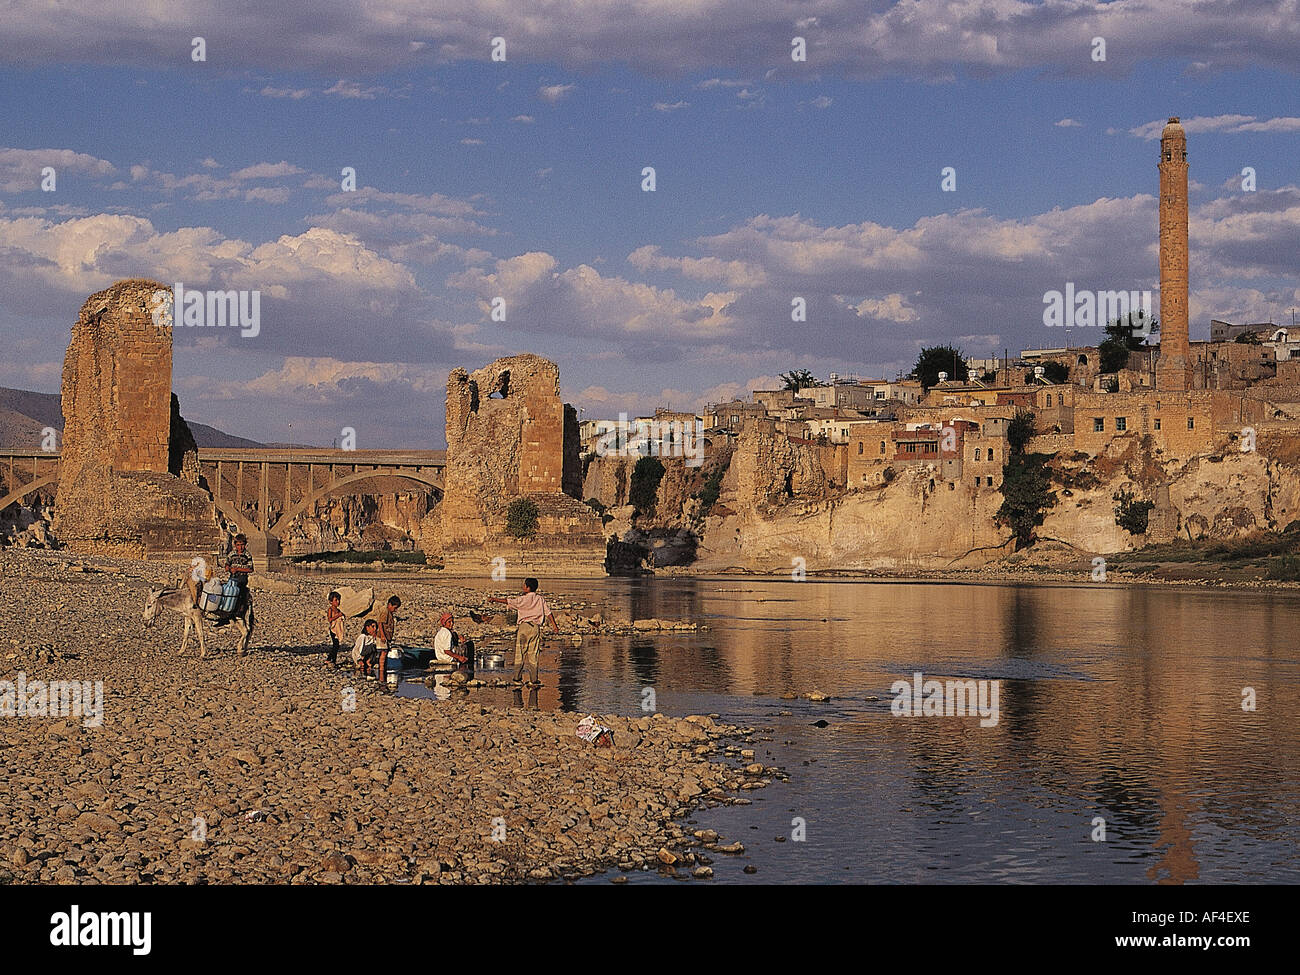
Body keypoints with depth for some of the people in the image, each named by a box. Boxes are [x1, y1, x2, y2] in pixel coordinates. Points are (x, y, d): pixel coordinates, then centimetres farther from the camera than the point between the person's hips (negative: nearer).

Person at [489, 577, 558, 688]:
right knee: (533, 655, 7)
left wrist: (494, 599, -2)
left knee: (519, 654, 2)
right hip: (536, 627, 5)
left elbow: (508, 601, -9)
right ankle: (534, 680, 4)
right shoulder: (540, 598, 7)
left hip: (524, 626, -5)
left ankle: (517, 679, 1)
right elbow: (548, 612, 8)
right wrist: (554, 625, 13)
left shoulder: (524, 599, -9)